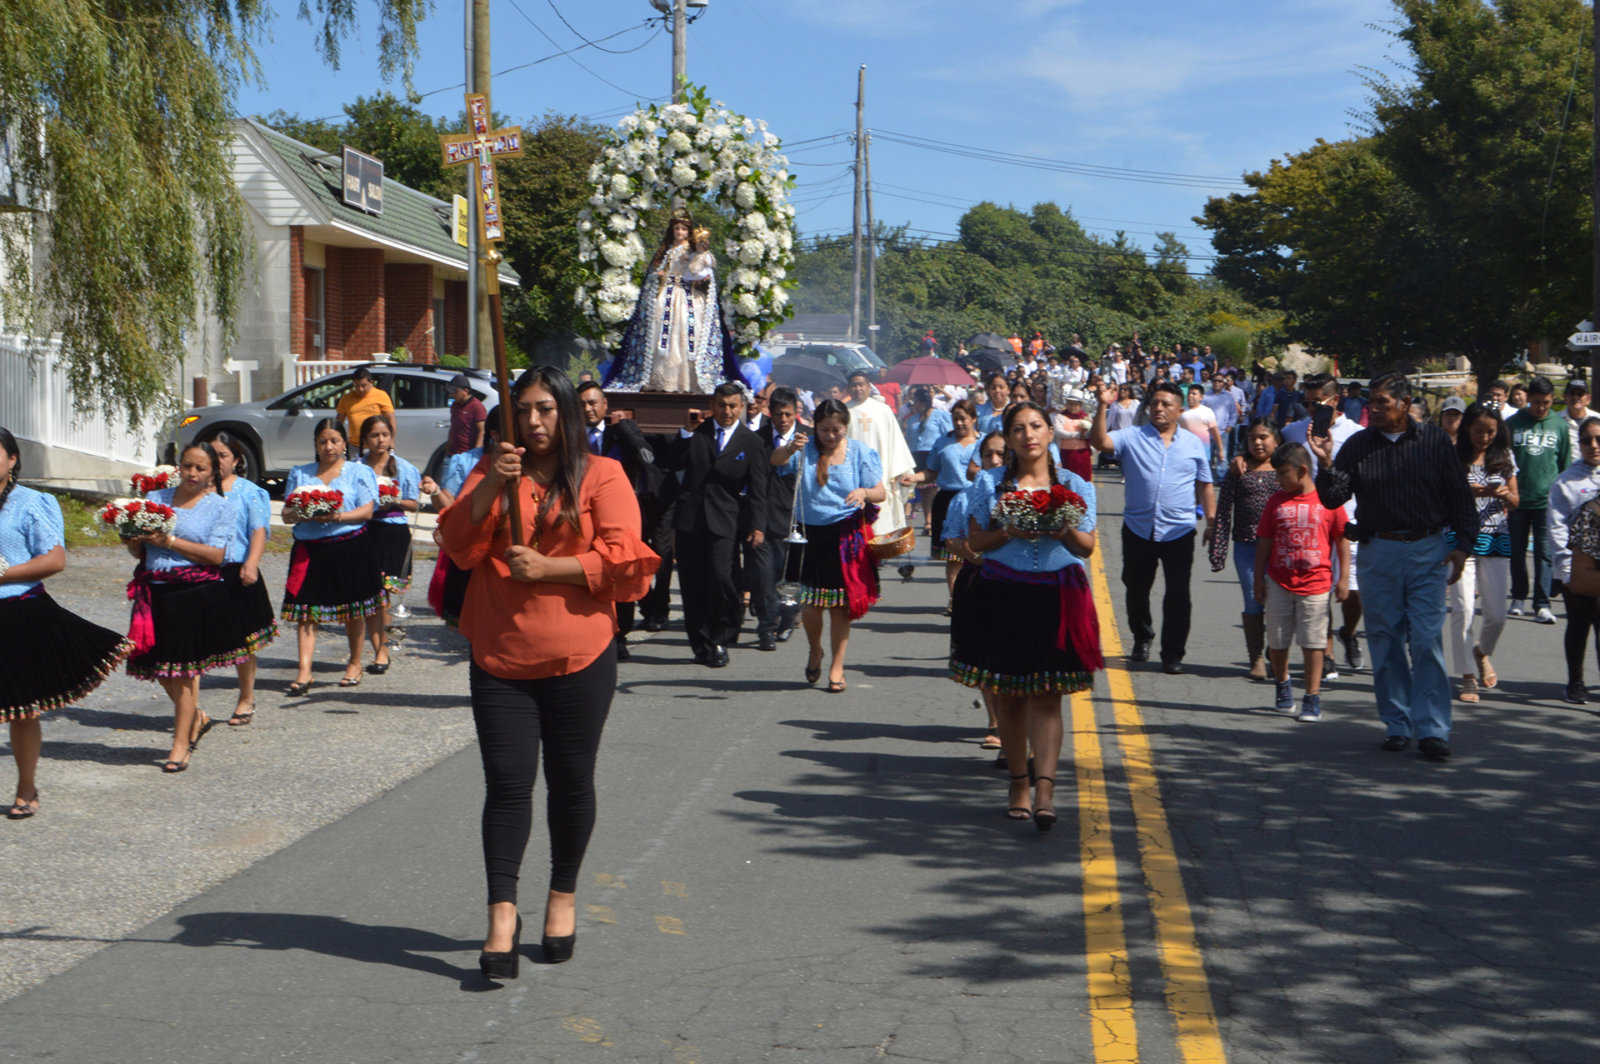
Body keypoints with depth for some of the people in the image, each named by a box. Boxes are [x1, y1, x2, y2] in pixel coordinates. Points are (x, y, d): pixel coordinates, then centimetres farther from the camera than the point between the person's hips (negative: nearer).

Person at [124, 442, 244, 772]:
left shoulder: (220, 507, 2)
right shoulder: (155, 499, 14)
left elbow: (216, 555, -10)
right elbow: (137, 551, 14)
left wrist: (169, 541, -15)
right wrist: (135, 540, -10)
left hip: (197, 594, -5)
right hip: (155, 593, 5)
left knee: (183, 670, -4)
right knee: (159, 668, 9)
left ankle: (180, 746, 6)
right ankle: (196, 718, 35)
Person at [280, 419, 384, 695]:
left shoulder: (359, 472, 7)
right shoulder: (299, 473, 15)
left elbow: (367, 511, -4)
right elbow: (286, 514, 11)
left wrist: (337, 517, -20)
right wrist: (298, 515, -13)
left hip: (350, 546, -2)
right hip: (309, 549, 2)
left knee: (353, 609, 6)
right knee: (305, 610, -7)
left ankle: (355, 663, 24)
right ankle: (304, 671, -9)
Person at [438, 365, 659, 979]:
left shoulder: (601, 476, 1)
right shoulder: (490, 472, 10)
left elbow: (622, 555, -8)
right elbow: (459, 547, -1)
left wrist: (547, 568, -13)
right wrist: (489, 489, -14)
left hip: (579, 657, -1)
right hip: (501, 657, 2)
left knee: (570, 782, 9)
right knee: (506, 783, -3)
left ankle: (563, 896, 27)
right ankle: (502, 916, -1)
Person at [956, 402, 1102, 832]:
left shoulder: (1074, 486, 8)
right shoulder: (989, 483, 7)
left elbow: (1087, 546, 6)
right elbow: (975, 541, 4)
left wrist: (1065, 531, -15)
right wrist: (1009, 533, -14)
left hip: (1057, 598, -1)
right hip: (1002, 597, 1)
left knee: (1046, 696, -8)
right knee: (1008, 695, 5)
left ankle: (1044, 789, -14)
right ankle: (1019, 784, 17)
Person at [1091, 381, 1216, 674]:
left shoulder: (1193, 444, 7)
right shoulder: (1132, 437, 2)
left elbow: (1205, 486, 11)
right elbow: (1100, 441, -15)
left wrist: (1211, 521, 4)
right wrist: (1102, 407, -26)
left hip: (1179, 531, -1)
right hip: (1138, 529, 1)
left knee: (1178, 594, -2)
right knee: (1136, 589, 15)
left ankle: (1173, 654, 5)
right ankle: (1142, 638, 37)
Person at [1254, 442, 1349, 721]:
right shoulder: (1276, 501, 4)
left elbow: (1342, 540, 3)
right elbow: (1264, 543, 8)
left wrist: (1343, 577, -1)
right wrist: (1259, 580, 7)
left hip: (1315, 584, -3)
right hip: (1279, 583, 3)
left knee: (1313, 642, -1)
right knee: (1277, 641, 10)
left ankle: (1313, 698, 6)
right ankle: (1282, 683, 34)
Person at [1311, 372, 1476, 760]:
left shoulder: (1434, 440, 2)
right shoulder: (1358, 445, 4)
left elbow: (1458, 493, 6)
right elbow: (1333, 498, 1)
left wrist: (1462, 543, 1)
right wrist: (1326, 465, -16)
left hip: (1428, 551, -2)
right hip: (1378, 552, 2)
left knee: (1427, 641, -6)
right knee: (1385, 642, 5)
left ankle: (1431, 729, -4)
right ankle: (1396, 725, 15)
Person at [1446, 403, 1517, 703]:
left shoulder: (1504, 458, 8)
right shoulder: (1452, 457, -2)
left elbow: (1514, 504, 13)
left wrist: (1506, 495, -9)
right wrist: (1467, 493, -19)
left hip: (1496, 540, 3)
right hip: (1461, 539, -3)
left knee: (1497, 614, 2)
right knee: (1463, 610, -9)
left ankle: (1482, 652, 35)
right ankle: (1468, 677, 3)